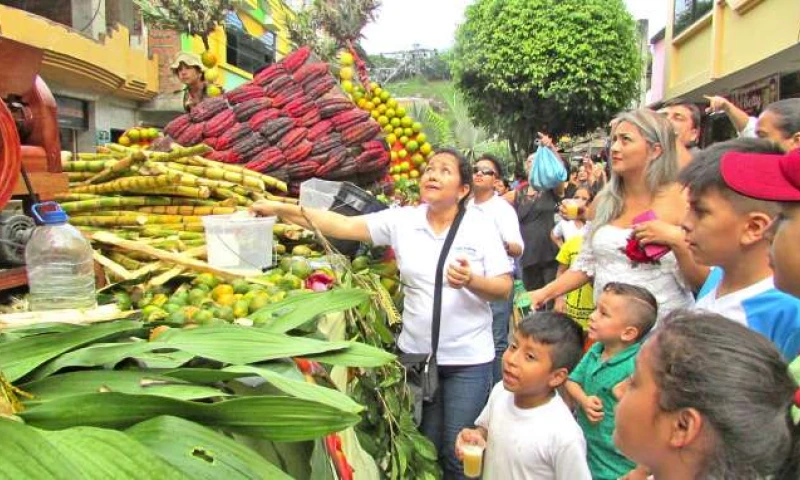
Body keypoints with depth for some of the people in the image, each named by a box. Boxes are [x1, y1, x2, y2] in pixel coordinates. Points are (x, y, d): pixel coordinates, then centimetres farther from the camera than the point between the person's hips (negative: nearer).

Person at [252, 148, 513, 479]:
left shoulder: (481, 227, -7)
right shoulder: (402, 220, -3)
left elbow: (504, 289, -7)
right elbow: (345, 226, -9)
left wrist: (471, 280, -28)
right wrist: (280, 209, -16)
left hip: (468, 359, -2)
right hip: (416, 353, 2)